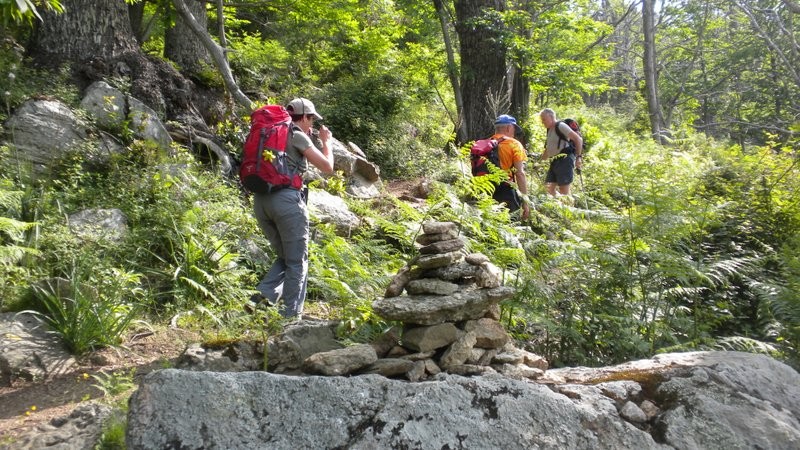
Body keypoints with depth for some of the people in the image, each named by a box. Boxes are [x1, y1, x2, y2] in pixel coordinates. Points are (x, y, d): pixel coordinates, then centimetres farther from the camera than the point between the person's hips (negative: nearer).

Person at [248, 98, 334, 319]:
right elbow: (327, 167, 0)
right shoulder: (298, 136, -1)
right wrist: (326, 141, 16)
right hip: (287, 199, -7)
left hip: (261, 200, 7)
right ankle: (291, 315, 5)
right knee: (297, 262, 4)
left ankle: (262, 297, 3)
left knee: (285, 257, 20)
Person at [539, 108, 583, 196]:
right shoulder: (549, 130, 18)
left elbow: (578, 139, -15)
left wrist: (578, 157, -16)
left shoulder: (561, 126, -9)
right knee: (549, 187, 5)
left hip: (565, 160, -9)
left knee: (564, 191, -8)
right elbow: (547, 151, 25)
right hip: (555, 161, 9)